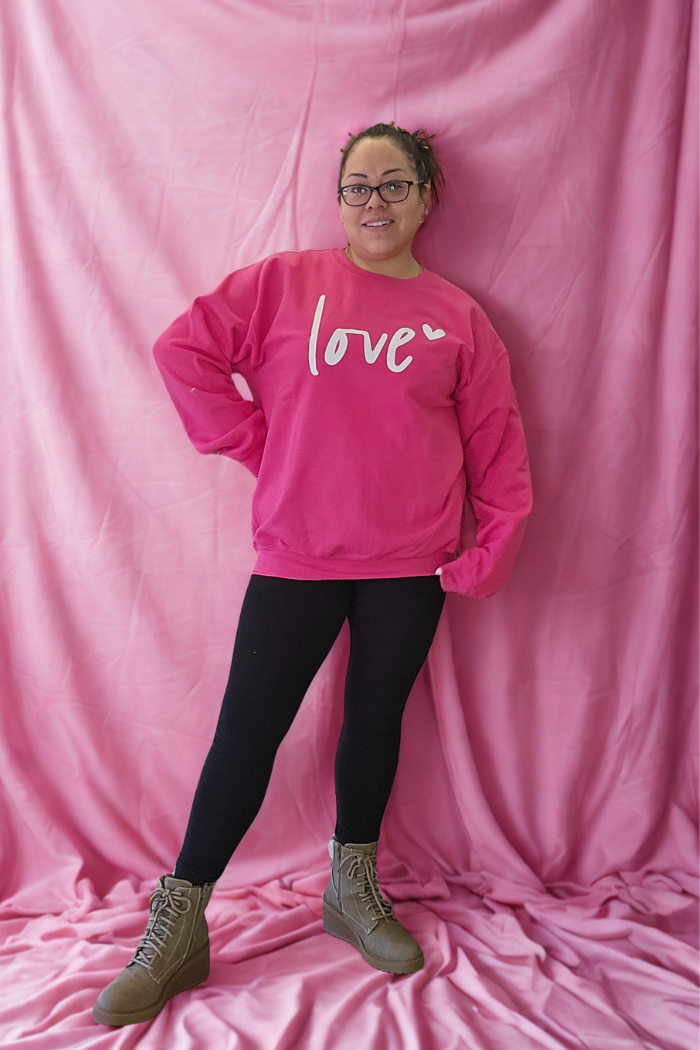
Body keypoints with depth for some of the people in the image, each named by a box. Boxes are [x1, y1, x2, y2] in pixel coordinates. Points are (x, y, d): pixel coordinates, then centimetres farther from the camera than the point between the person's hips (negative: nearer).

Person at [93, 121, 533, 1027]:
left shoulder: (458, 319, 5)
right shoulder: (286, 281, 2)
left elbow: (498, 450, 6)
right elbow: (183, 348, 1)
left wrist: (490, 553, 0)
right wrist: (257, 442, -4)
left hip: (410, 567, 2)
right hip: (297, 557, -1)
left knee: (376, 721, 15)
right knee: (247, 732, 1)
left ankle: (353, 890, 37)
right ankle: (176, 928, 17)